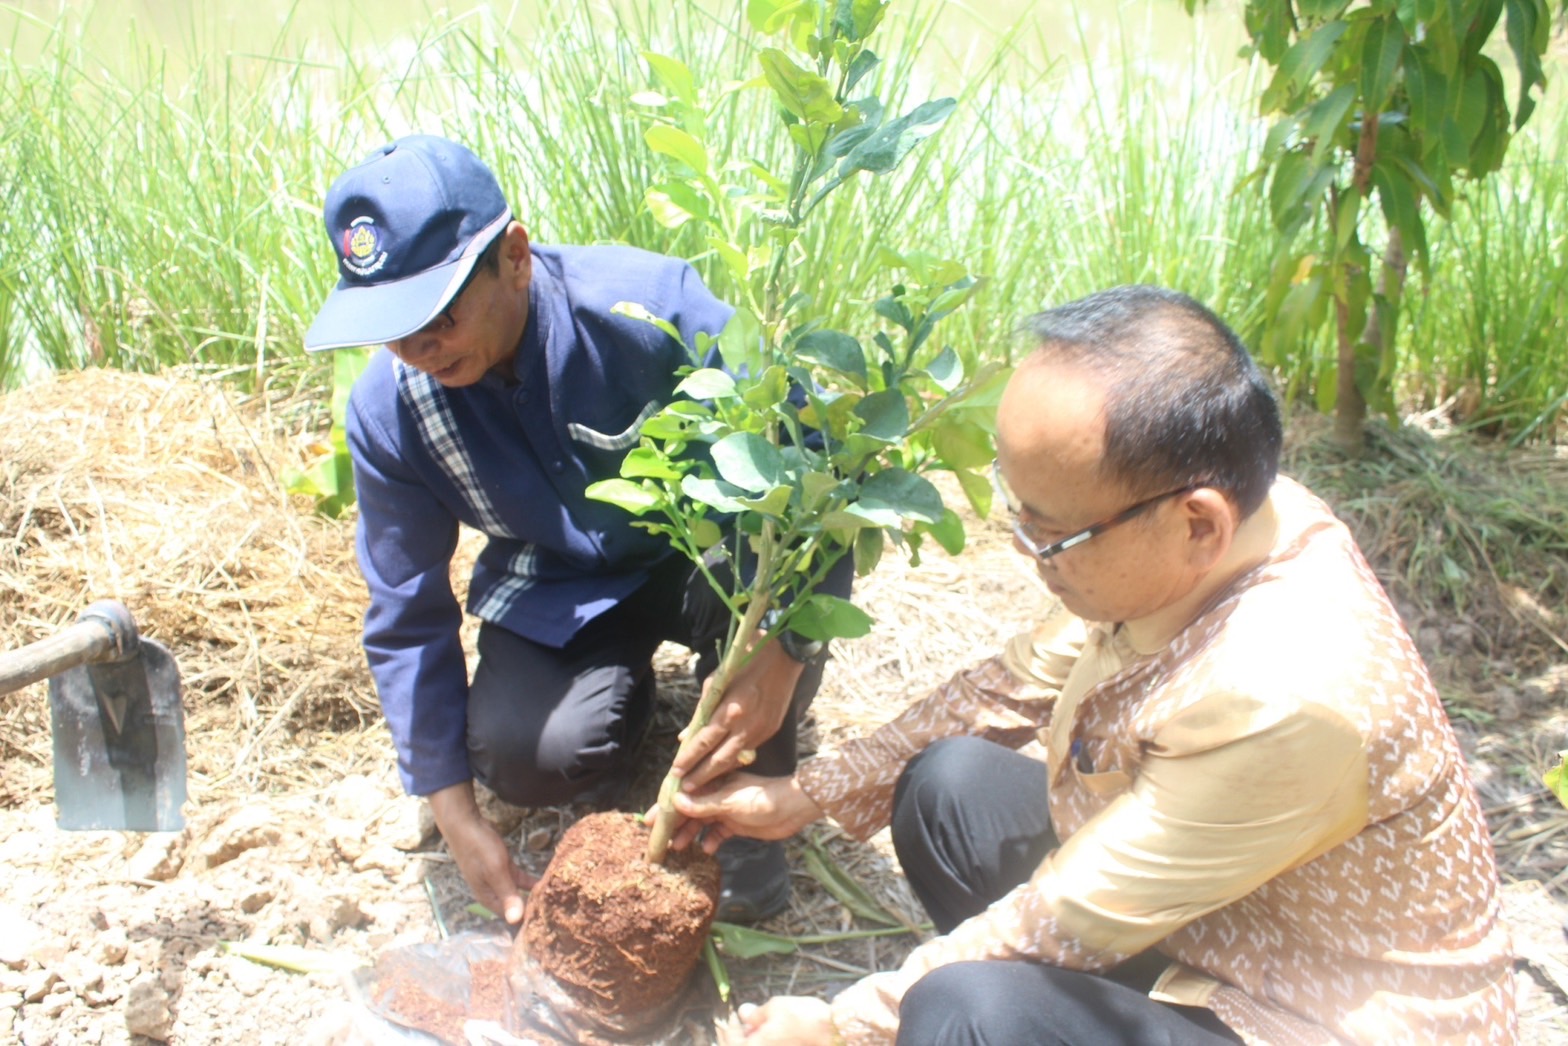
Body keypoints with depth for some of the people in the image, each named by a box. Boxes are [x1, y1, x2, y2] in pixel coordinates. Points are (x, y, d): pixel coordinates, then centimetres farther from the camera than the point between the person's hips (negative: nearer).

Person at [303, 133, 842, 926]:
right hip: (555, 594, 3)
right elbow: (406, 618, -7)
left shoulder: (649, 304, -30)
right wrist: (458, 821, -11)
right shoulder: (388, 409, -17)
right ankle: (630, 691, 11)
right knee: (524, 757, -27)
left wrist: (783, 657, -39)